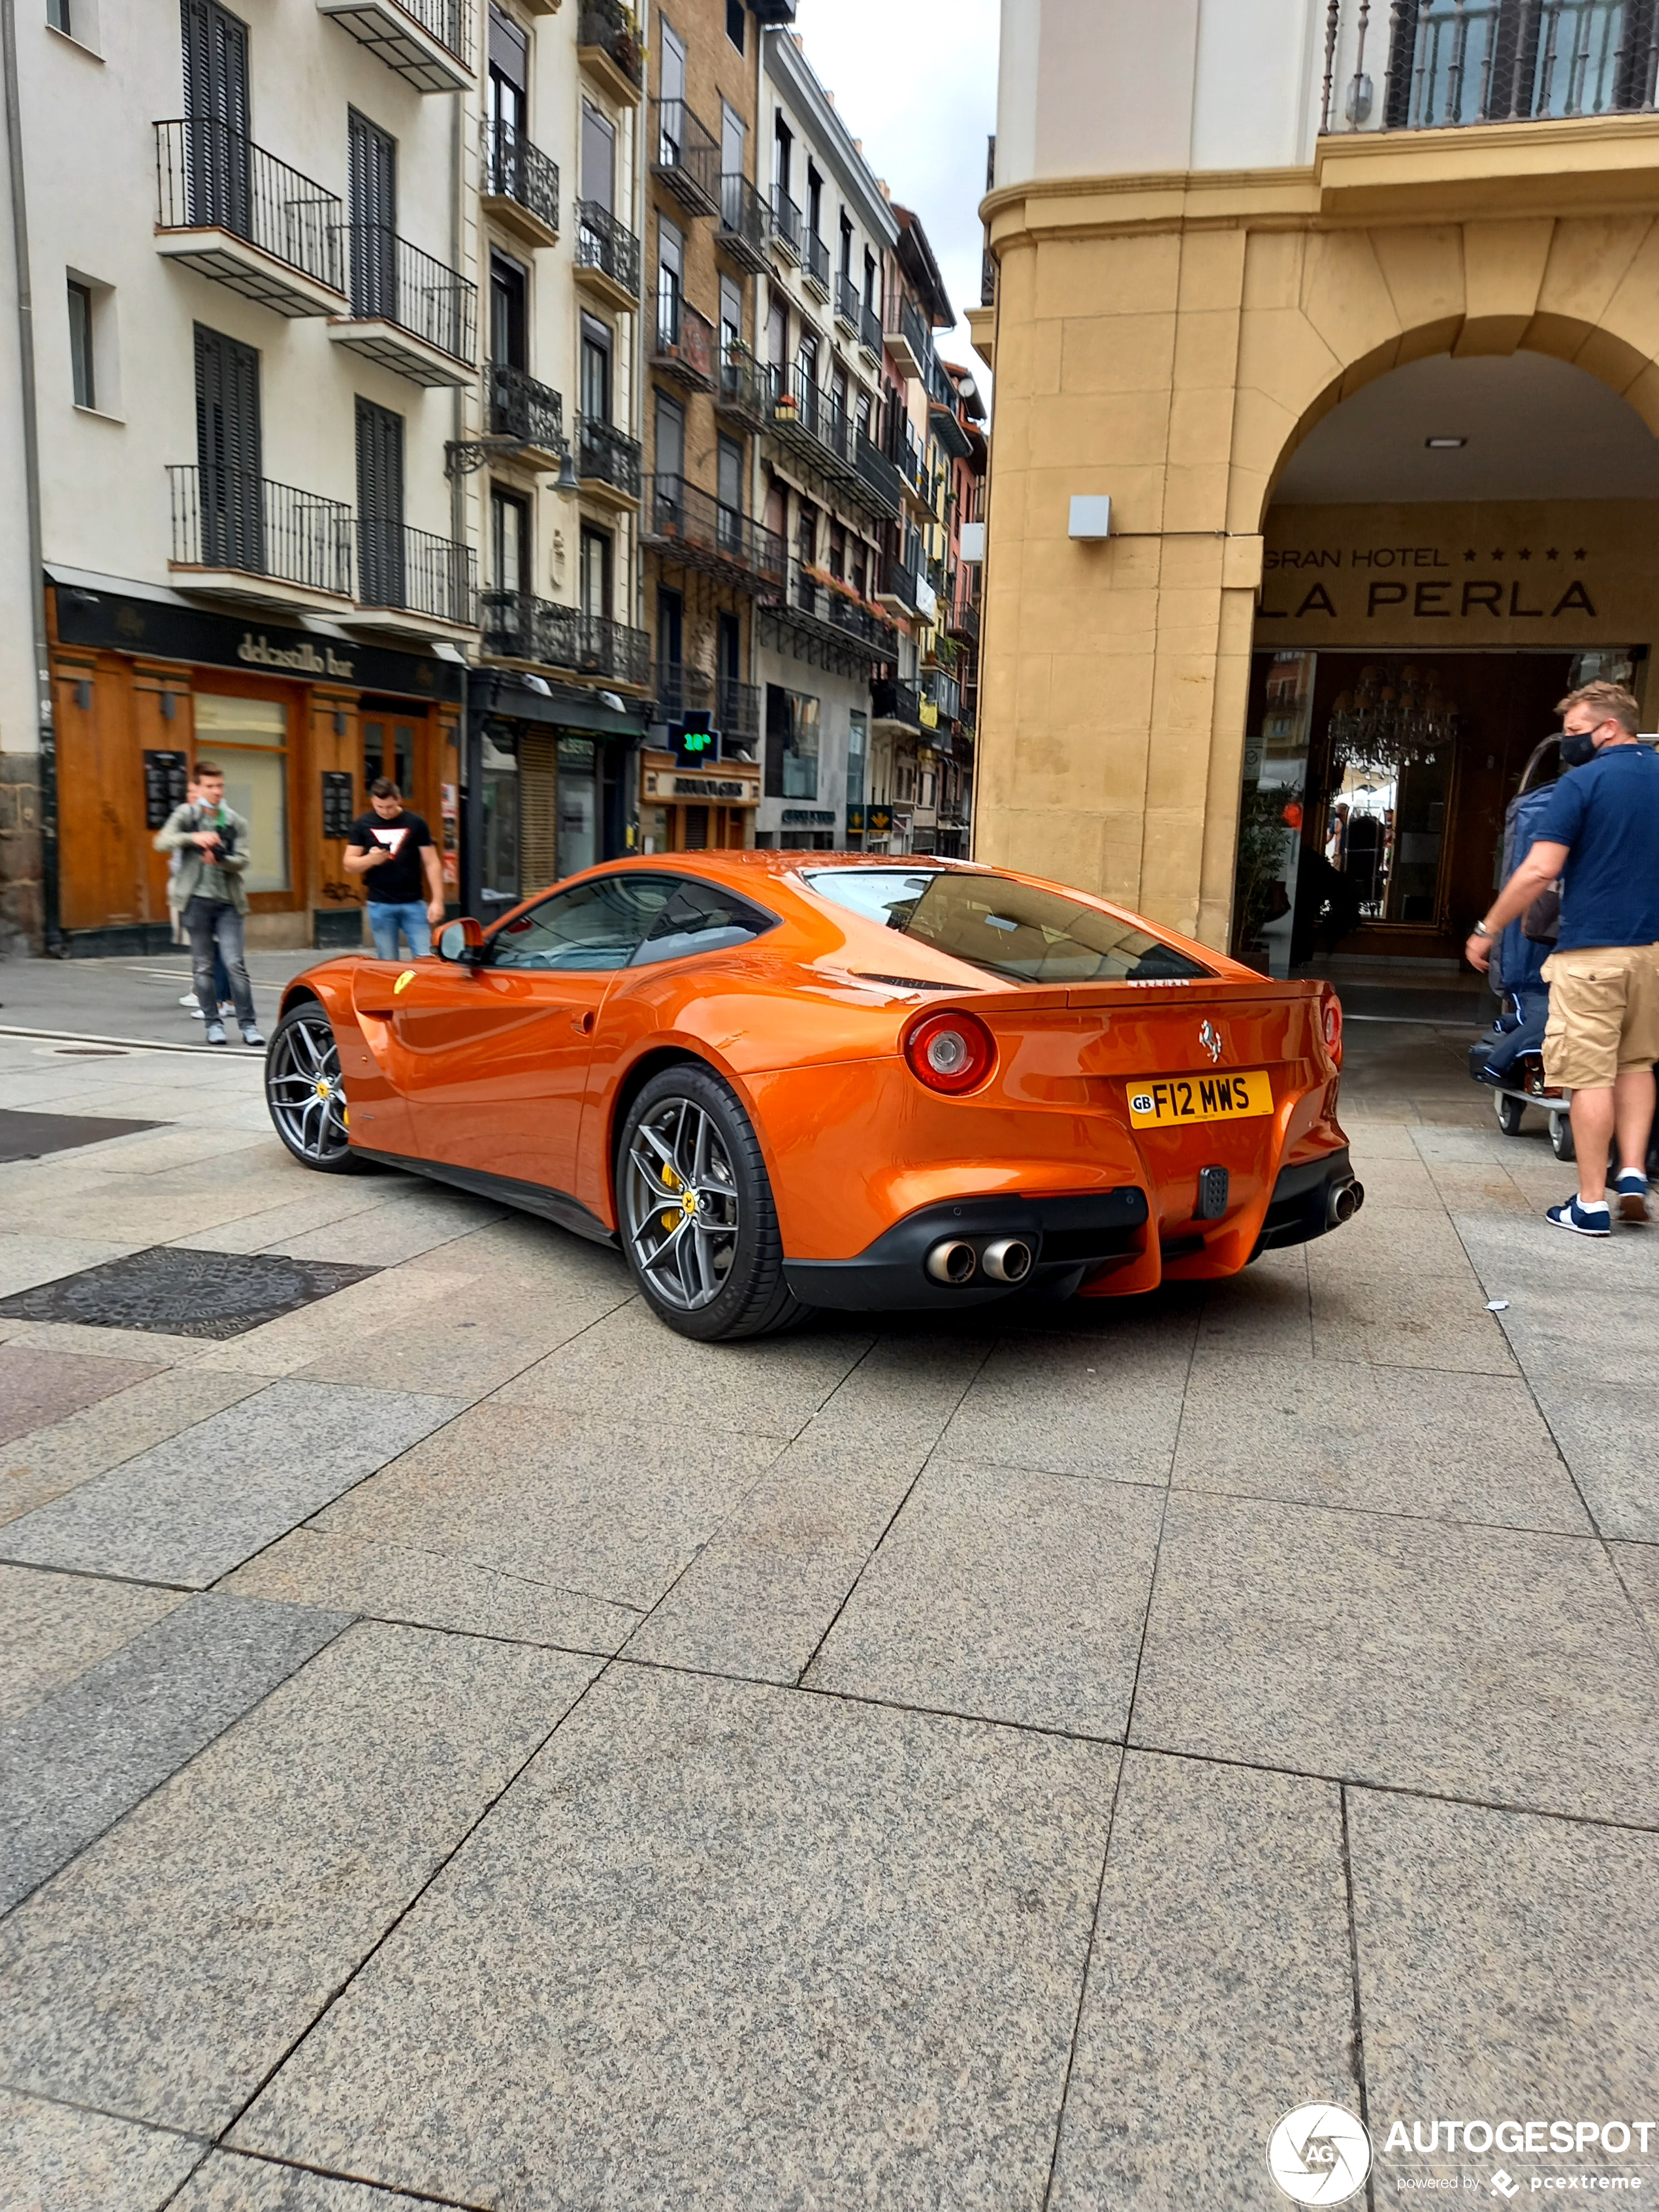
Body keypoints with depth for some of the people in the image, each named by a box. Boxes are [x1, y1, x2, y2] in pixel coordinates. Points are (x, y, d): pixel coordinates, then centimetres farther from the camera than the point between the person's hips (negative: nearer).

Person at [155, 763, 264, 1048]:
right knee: (203, 966, 3)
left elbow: (242, 862, 0)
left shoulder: (235, 821, 8)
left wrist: (219, 859, -20)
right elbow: (163, 842, -9)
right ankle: (214, 1024, 11)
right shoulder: (186, 815, 4)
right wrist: (193, 838, -25)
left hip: (228, 901, 0)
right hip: (197, 899, 0)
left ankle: (248, 1024, -3)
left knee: (235, 963, -7)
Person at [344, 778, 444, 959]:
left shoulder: (415, 824, 1)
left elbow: (431, 864, 2)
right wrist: (370, 859, -16)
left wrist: (437, 901, -6)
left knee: (425, 959, -6)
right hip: (380, 905, 1)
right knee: (387, 964, 4)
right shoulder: (363, 825, 5)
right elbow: (349, 865, 5)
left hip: (413, 903, -1)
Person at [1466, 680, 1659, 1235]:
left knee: (1592, 1076, -1)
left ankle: (1592, 1204, 4)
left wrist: (1486, 931, -7)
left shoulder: (1582, 782, -10)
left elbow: (1539, 871, -16)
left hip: (1592, 950, -6)